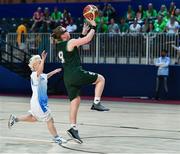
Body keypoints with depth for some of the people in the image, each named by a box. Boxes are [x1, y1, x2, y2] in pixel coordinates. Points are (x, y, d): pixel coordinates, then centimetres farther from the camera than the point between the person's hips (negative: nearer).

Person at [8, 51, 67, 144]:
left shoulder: (42, 76, 9)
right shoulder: (34, 75, -18)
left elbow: (46, 76, 35)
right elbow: (39, 71, -42)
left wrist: (54, 72, 29)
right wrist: (43, 59, -49)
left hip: (42, 102, 10)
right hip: (38, 102, -10)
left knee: (34, 118, 25)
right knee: (49, 120, -1)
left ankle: (15, 119, 30)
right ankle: (56, 138, 10)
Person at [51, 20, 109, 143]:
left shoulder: (60, 46, 17)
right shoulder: (70, 42, -8)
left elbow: (78, 44, 31)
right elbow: (87, 40, -11)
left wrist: (84, 32, 30)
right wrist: (93, 27, 2)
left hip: (68, 78, 8)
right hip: (76, 73, -8)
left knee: (75, 101, 9)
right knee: (101, 79, 10)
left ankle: (73, 128, 2)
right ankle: (96, 103, 0)